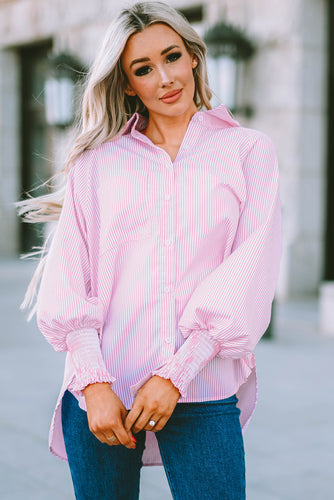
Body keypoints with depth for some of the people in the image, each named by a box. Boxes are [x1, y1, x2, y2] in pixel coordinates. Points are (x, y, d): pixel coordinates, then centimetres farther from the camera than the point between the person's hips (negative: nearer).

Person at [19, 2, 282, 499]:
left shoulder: (247, 150, 6)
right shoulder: (97, 160, 10)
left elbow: (250, 270, -3)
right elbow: (68, 277, 3)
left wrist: (176, 375, -11)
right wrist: (94, 382, -10)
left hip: (203, 393, -1)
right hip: (101, 390, 1)